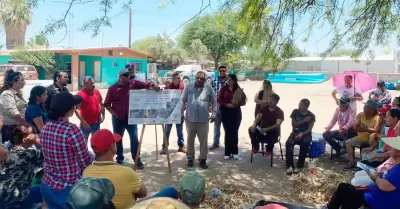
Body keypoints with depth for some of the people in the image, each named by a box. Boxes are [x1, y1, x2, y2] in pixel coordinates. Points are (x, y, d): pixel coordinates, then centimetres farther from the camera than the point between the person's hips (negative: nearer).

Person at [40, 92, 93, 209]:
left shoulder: (45, 129, -3)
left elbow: (50, 158, 8)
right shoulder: (72, 130, -23)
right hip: (69, 190, -6)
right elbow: (85, 162, -14)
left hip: (47, 186, 6)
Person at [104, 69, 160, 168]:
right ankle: (119, 158, 28)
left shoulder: (133, 84, -2)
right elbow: (106, 104, 2)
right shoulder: (112, 88, -4)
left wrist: (153, 85, -29)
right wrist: (113, 112, -8)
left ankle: (137, 159, 8)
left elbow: (145, 84, -9)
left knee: (134, 138, -1)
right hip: (118, 118, 0)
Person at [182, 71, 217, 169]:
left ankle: (203, 159, 17)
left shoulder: (208, 88, 1)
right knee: (190, 140, 11)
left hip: (203, 120, 0)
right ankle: (190, 158, 24)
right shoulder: (189, 87, 0)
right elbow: (183, 100, 2)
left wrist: (214, 113, 0)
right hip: (190, 119, 0)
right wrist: (181, 113, -1)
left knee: (203, 141, 5)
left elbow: (214, 101, 7)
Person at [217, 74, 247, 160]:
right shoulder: (223, 89, 3)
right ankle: (228, 152, 7)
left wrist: (237, 103, -18)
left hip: (236, 112, 1)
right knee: (227, 132, 1)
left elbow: (244, 102, 1)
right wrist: (227, 104, -17)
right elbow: (219, 100, -4)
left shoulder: (239, 90, 3)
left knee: (235, 131, 3)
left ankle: (235, 152, 11)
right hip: (226, 112, 0)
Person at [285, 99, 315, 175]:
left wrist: (302, 134, -27)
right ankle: (290, 166, -31)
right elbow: (293, 124, -1)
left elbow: (309, 129, -9)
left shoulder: (311, 115, -2)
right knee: (288, 143, -31)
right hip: (295, 132, 2)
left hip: (306, 134, -1)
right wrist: (303, 121, -12)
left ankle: (299, 166, -24)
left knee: (305, 143, -36)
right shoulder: (295, 111, 3)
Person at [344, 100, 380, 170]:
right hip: (361, 137, 5)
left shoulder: (377, 117, -13)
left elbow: (375, 130, -25)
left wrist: (363, 128, -21)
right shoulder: (360, 115, 0)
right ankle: (352, 162, -3)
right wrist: (368, 129, -20)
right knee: (348, 142, -7)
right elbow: (355, 127, -7)